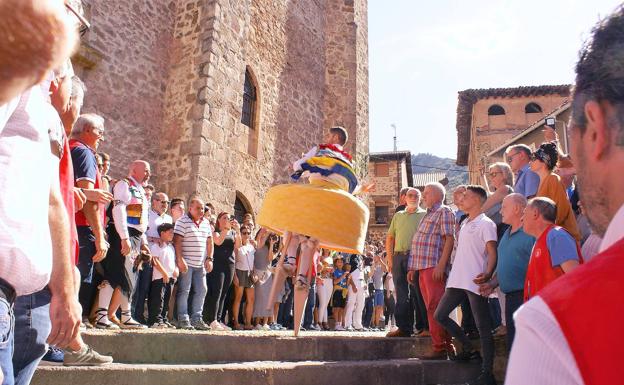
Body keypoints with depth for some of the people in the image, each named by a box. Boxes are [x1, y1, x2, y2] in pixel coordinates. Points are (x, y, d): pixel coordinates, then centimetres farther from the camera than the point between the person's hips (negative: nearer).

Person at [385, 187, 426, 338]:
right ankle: (403, 328, 9)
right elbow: (389, 238, 19)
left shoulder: (424, 215, 6)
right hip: (398, 256, 4)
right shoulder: (398, 215, 19)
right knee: (401, 294, 5)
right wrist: (390, 259, 9)